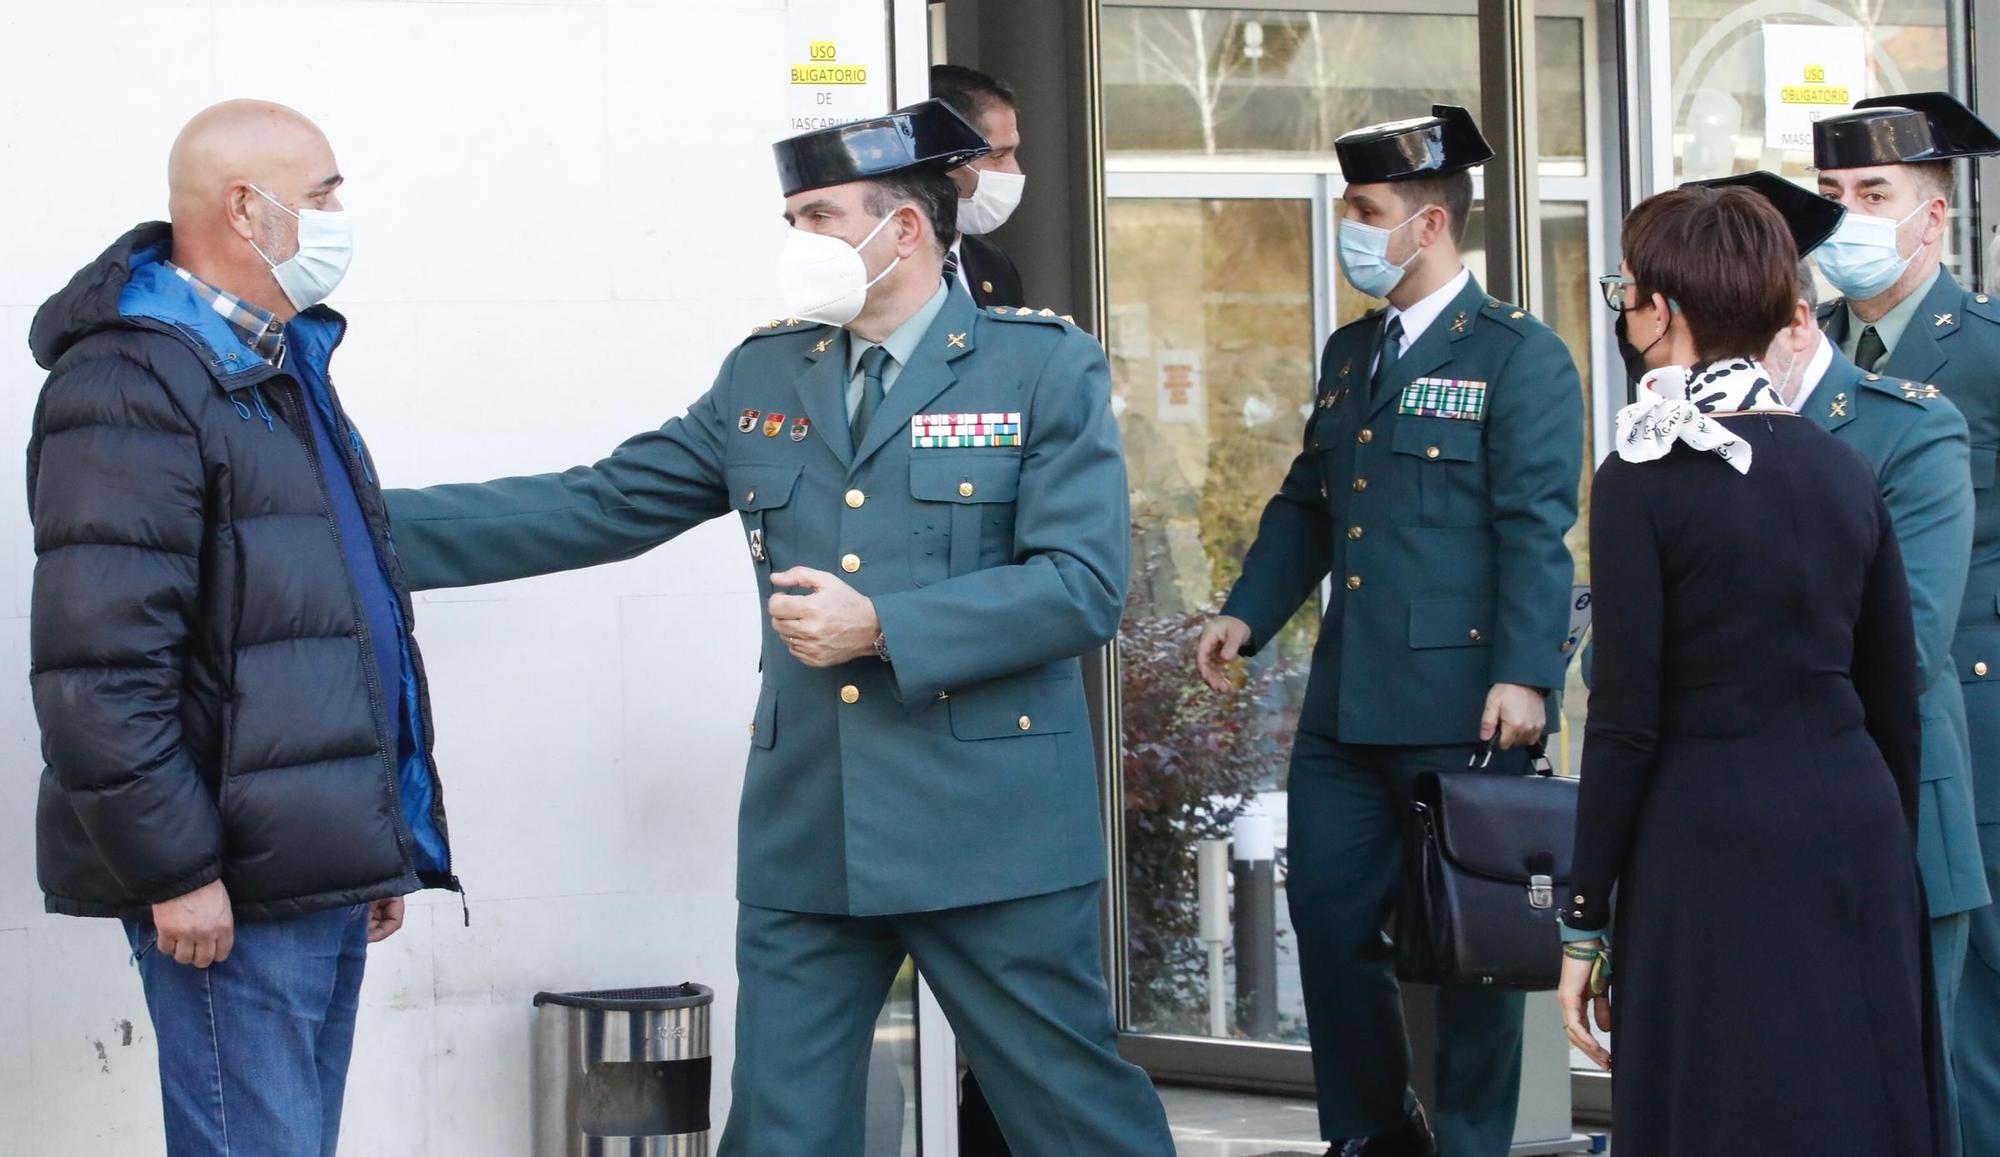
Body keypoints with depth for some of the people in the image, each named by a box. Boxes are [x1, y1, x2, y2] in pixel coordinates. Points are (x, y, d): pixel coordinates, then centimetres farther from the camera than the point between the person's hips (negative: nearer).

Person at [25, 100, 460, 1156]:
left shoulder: (283, 368, 19)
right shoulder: (131, 385, -13)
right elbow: (97, 664, -19)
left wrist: (390, 839, 24)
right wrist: (173, 870, -20)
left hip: (326, 871, 9)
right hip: (236, 889, -9)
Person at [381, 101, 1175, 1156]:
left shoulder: (1047, 369, -2)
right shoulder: (763, 377, 12)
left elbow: (1083, 585, -11)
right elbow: (589, 508, 12)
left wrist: (880, 627, -16)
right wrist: (359, 527, 6)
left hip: (988, 831, -4)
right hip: (805, 838, 5)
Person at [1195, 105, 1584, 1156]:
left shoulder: (1519, 356, -6)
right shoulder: (1348, 352, 16)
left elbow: (1537, 529, -13)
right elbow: (1306, 504, 21)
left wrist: (1523, 675, -21)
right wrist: (1247, 614, 8)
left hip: (1461, 705, -7)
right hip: (1346, 703, 7)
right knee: (1327, 912, 8)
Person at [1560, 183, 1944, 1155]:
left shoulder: (1644, 481, -9)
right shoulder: (1846, 471, 6)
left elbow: (1626, 720, -11)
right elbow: (1895, 700, 10)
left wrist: (1583, 922, -6)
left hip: (1713, 841, -5)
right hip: (1856, 828, 5)